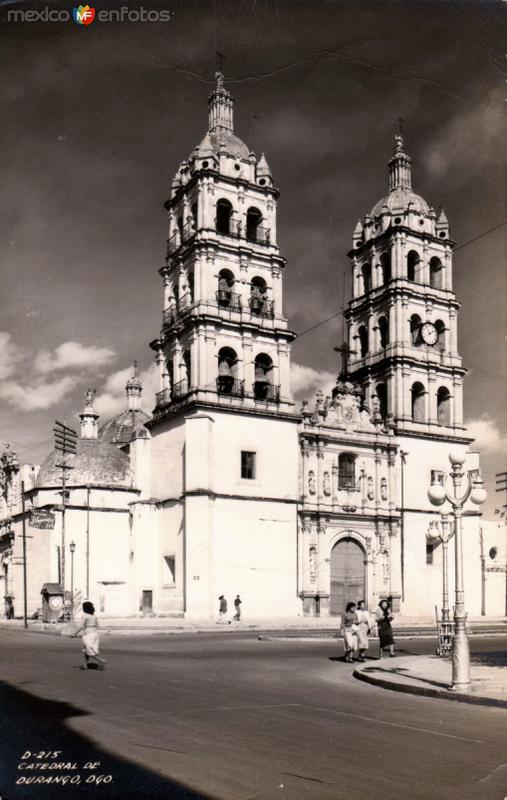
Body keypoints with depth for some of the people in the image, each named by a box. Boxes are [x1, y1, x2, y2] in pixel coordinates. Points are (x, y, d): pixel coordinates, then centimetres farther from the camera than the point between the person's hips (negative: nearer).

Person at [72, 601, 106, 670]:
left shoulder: (85, 616, -12)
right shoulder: (94, 616, 9)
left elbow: (81, 626, -13)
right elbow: (97, 626, 14)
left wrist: (75, 633, -4)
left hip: (88, 635, -8)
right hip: (95, 634, 8)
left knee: (91, 651, -6)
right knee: (86, 649, 17)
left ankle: (102, 661, -17)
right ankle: (86, 664, 15)